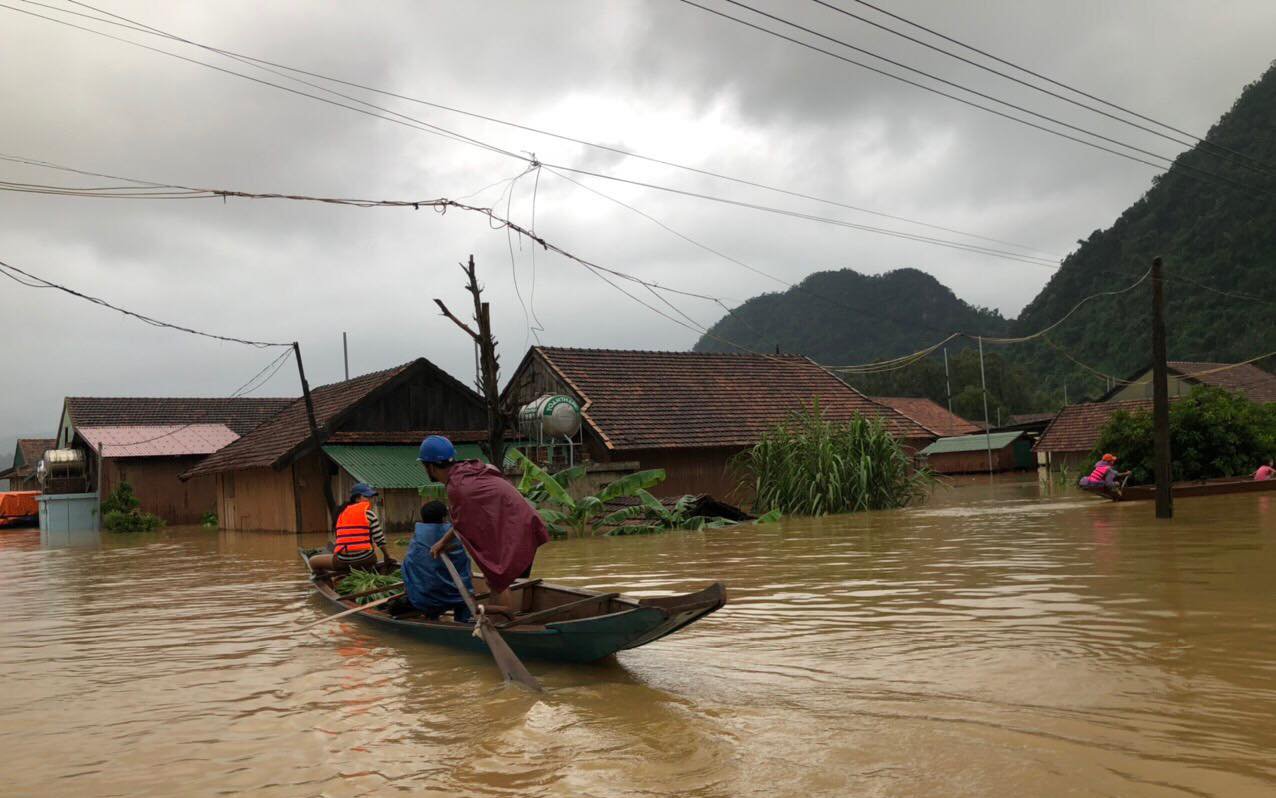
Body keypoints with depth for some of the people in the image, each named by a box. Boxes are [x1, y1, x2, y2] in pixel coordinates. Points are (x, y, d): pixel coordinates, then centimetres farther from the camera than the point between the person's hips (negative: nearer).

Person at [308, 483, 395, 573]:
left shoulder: (342, 512, 15)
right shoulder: (368, 512, 0)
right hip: (365, 559, -2)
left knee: (313, 561, 25)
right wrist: (387, 557, 8)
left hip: (342, 560, 2)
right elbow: (379, 538, -4)